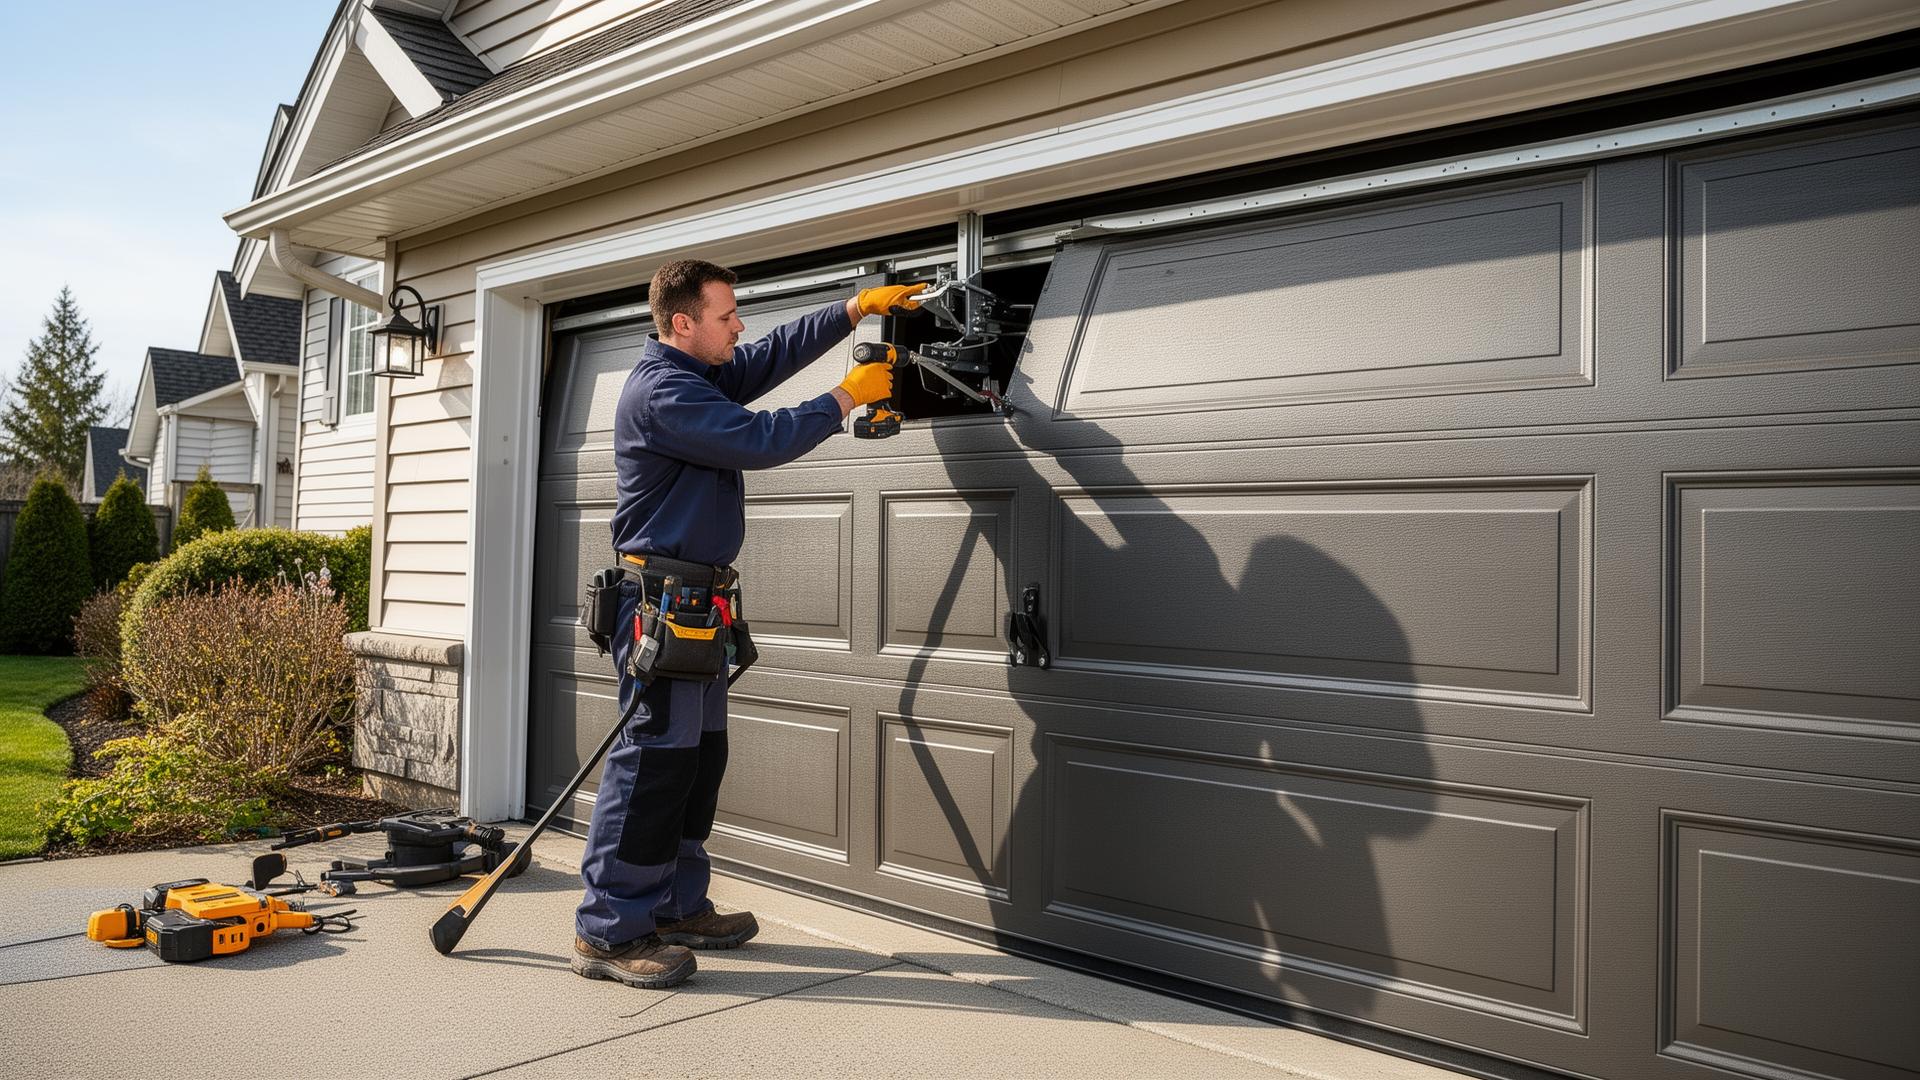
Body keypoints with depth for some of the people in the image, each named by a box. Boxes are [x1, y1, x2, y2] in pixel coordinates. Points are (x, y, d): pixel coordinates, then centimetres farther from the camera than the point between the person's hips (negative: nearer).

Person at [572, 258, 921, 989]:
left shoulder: (702, 373, 16)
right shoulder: (663, 390, -15)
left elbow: (776, 354, 23)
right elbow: (759, 441, -21)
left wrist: (856, 310, 15)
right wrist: (847, 398, -11)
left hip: (694, 599, 11)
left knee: (698, 757, 13)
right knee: (653, 757, -10)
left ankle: (676, 907, 21)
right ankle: (608, 932, -4)